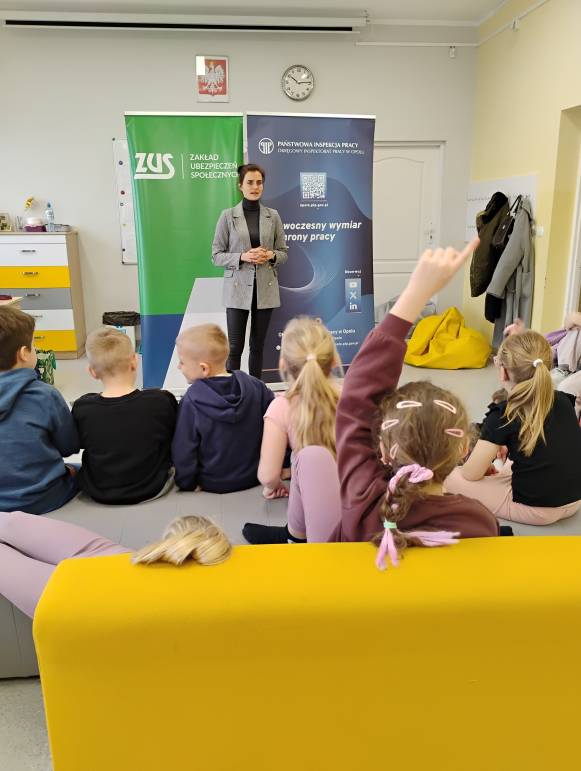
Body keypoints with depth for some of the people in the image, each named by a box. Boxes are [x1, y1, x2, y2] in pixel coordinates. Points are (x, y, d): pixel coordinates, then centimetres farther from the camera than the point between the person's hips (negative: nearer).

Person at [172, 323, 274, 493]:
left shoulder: (191, 401, -22)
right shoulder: (254, 386, -12)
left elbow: (184, 452, -15)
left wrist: (187, 485, 1)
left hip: (213, 485, -3)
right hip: (254, 477, 4)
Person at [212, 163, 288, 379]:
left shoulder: (273, 216, 7)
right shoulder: (228, 216, 1)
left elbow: (284, 252, 11)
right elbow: (216, 255, 0)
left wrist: (271, 255, -11)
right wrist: (242, 257, -16)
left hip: (266, 288, 2)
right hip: (238, 288, -2)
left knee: (258, 345, 9)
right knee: (235, 347, -4)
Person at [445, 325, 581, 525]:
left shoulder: (503, 415, -16)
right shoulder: (563, 400, 1)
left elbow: (470, 474, -12)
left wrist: (487, 460, 10)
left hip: (535, 510, -6)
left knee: (449, 477, 3)